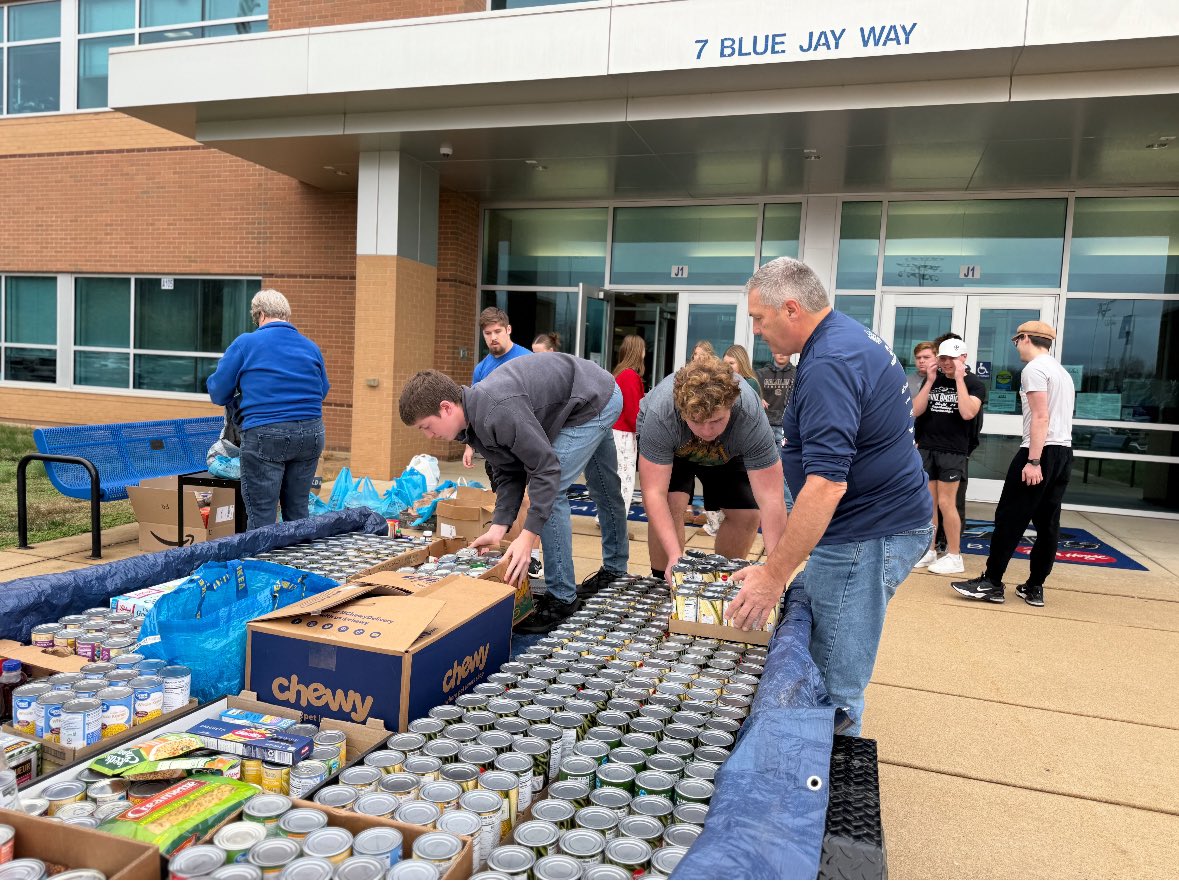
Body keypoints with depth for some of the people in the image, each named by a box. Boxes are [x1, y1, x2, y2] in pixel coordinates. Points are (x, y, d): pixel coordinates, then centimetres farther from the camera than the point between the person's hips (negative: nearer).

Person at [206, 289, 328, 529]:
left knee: (261, 517, 2)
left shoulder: (245, 343, 0)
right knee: (298, 512, 15)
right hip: (310, 435, 4)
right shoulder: (311, 347, 11)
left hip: (265, 436, -4)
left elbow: (218, 394, 3)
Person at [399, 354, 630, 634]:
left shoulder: (497, 411, -36)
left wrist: (527, 537, -34)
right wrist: (497, 528, -13)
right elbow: (510, 475, -3)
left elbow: (546, 469, -34)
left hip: (597, 399, -9)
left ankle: (562, 597, -3)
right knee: (604, 489, 26)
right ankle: (615, 566, 48)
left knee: (551, 489, -15)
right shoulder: (474, 418, -6)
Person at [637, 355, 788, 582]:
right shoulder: (660, 414, -42)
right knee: (671, 503, -25)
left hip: (727, 452, 2)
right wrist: (675, 556, -50)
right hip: (666, 444, -2)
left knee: (747, 514, -10)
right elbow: (653, 493, -41)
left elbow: (771, 498, -40)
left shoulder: (751, 418, -40)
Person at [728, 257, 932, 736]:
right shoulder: (848, 334, 11)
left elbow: (827, 482, -30)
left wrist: (774, 575, -28)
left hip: (868, 534, -11)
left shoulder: (828, 365, -23)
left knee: (833, 688, -3)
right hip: (883, 515, 11)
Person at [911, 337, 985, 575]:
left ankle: (954, 556, 5)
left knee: (946, 503, -5)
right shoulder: (933, 379, 10)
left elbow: (968, 413, -20)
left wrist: (959, 379, -16)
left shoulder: (974, 383, -3)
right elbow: (916, 411, 2)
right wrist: (930, 381, -5)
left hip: (953, 451, -5)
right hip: (926, 448, 5)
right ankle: (929, 551, 17)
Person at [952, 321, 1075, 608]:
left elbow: (1040, 417, -17)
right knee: (1048, 523, 8)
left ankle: (992, 583, -2)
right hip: (1064, 452, 9)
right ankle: (1035, 587, 12)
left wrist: (1033, 461, -21)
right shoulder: (1063, 372, 21)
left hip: (1041, 451, -9)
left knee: (1009, 518, -5)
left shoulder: (1034, 369, -8)